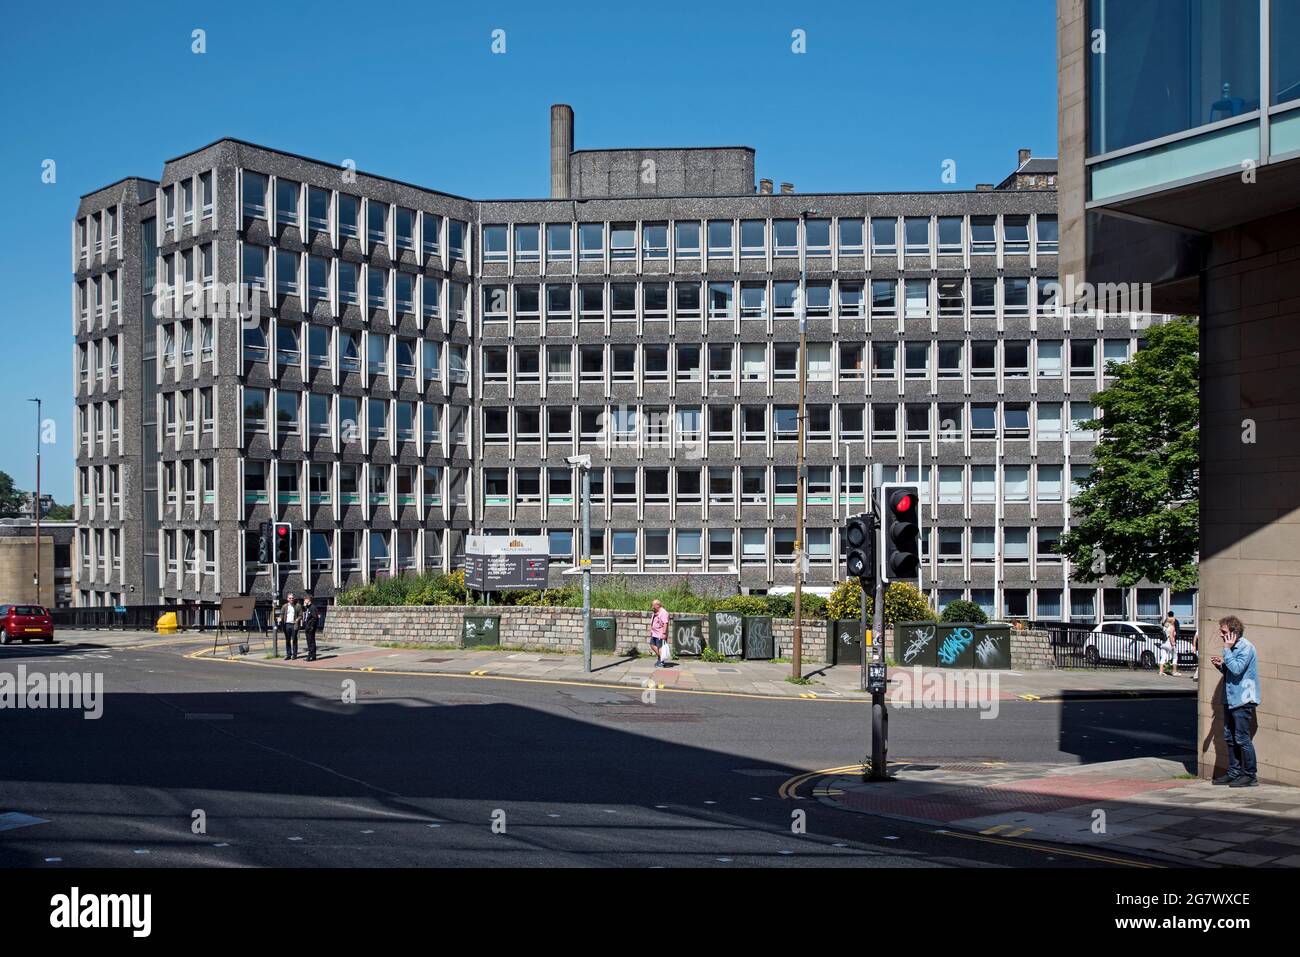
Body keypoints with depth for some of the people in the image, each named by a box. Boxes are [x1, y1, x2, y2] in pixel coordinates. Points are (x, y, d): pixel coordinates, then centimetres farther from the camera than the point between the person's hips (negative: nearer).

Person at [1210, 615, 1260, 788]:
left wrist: (1227, 649, -21)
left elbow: (1236, 669, -26)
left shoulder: (1246, 647, -15)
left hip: (1243, 700, -10)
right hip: (1230, 700, 10)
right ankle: (1234, 773, 21)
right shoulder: (1233, 647, 14)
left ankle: (1250, 775, 4)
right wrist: (1221, 665, 4)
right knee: (1229, 738, 13)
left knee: (1242, 738, -5)